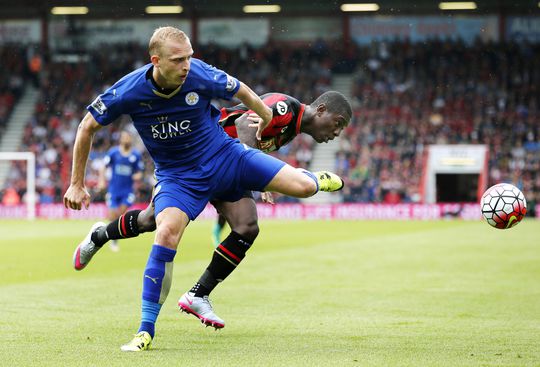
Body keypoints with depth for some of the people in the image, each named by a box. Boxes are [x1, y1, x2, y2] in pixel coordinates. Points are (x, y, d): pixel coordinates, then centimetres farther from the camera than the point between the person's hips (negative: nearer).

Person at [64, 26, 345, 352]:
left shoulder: (200, 75, -22)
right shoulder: (128, 92, -22)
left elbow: (240, 90, 0)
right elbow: (87, 127, -7)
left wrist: (266, 118, 17)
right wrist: (77, 184, -4)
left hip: (225, 155, 1)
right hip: (178, 176, -1)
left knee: (304, 187, -10)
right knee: (167, 233, -28)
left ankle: (315, 178, 35)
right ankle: (146, 332, -17)